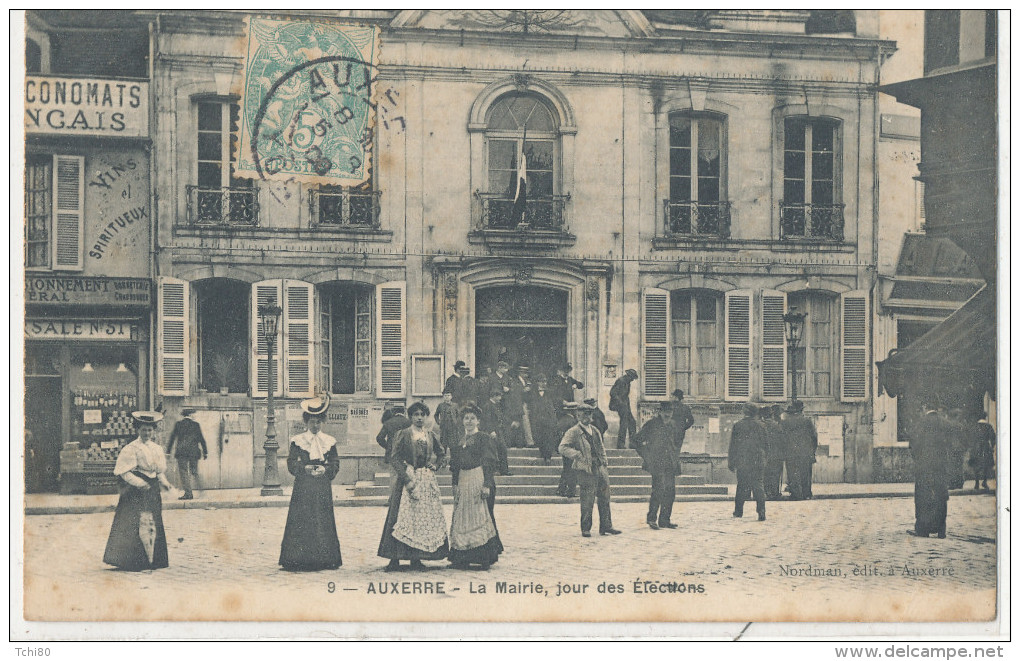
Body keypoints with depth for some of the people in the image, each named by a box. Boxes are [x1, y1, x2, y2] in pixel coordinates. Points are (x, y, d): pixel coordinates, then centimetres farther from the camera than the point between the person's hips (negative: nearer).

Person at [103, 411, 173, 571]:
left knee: (154, 525, 8)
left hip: (153, 490, 7)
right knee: (139, 524, -11)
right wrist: (139, 483, -23)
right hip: (135, 492, -7)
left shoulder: (157, 449, 13)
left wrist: (165, 483, 1)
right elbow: (124, 472, -12)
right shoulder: (130, 449, -8)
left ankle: (152, 560, 15)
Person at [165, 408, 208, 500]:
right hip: (194, 452, 2)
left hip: (182, 452, -2)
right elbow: (201, 439, 6)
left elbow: (172, 437, 4)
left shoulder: (178, 424, 3)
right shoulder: (196, 425, 5)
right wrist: (205, 452, 11)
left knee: (183, 472, -1)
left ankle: (188, 493, -7)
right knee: (194, 472, 12)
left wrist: (168, 451, 9)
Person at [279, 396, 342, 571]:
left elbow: (335, 464, 7)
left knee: (323, 522, 1)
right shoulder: (297, 441, 5)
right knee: (301, 523, -5)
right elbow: (292, 464, 0)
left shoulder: (329, 441, 10)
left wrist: (324, 469, -13)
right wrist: (306, 468, -17)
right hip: (303, 488, -2)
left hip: (323, 488, 2)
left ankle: (323, 559, 5)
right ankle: (300, 559, -2)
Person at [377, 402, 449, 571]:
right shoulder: (403, 435, -2)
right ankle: (395, 559, -7)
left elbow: (442, 454, 24)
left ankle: (416, 558, 8)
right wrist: (407, 479, -17)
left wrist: (435, 465, 4)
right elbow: (394, 458, -9)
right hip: (408, 477, -5)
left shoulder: (430, 435, 11)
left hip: (427, 480, 5)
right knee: (402, 517, -8)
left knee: (425, 517, 2)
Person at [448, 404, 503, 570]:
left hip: (479, 480, -7)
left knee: (481, 517, -7)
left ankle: (485, 557, -3)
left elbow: (489, 464, -10)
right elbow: (455, 465, 20)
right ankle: (462, 558, 10)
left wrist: (487, 485, -18)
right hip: (463, 482, 7)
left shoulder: (484, 439, -4)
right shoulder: (460, 441, 16)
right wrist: (455, 484, 13)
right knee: (461, 517, 5)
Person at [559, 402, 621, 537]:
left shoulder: (595, 431, 18)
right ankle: (585, 529, 6)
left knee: (604, 499, 9)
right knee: (587, 501, -4)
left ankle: (606, 526, 17)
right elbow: (562, 448, -14)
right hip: (586, 470, -7)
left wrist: (604, 462, 16)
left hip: (600, 469, 7)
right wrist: (578, 455, -21)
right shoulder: (573, 432, -5)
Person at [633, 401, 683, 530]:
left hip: (670, 464, 6)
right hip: (657, 464, -6)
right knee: (658, 490, -14)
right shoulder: (651, 424, -4)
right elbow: (637, 440, -1)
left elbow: (679, 439, 32)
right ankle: (651, 519, -4)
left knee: (670, 492, 4)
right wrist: (645, 456, -4)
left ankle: (665, 520, 13)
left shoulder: (673, 425, 13)